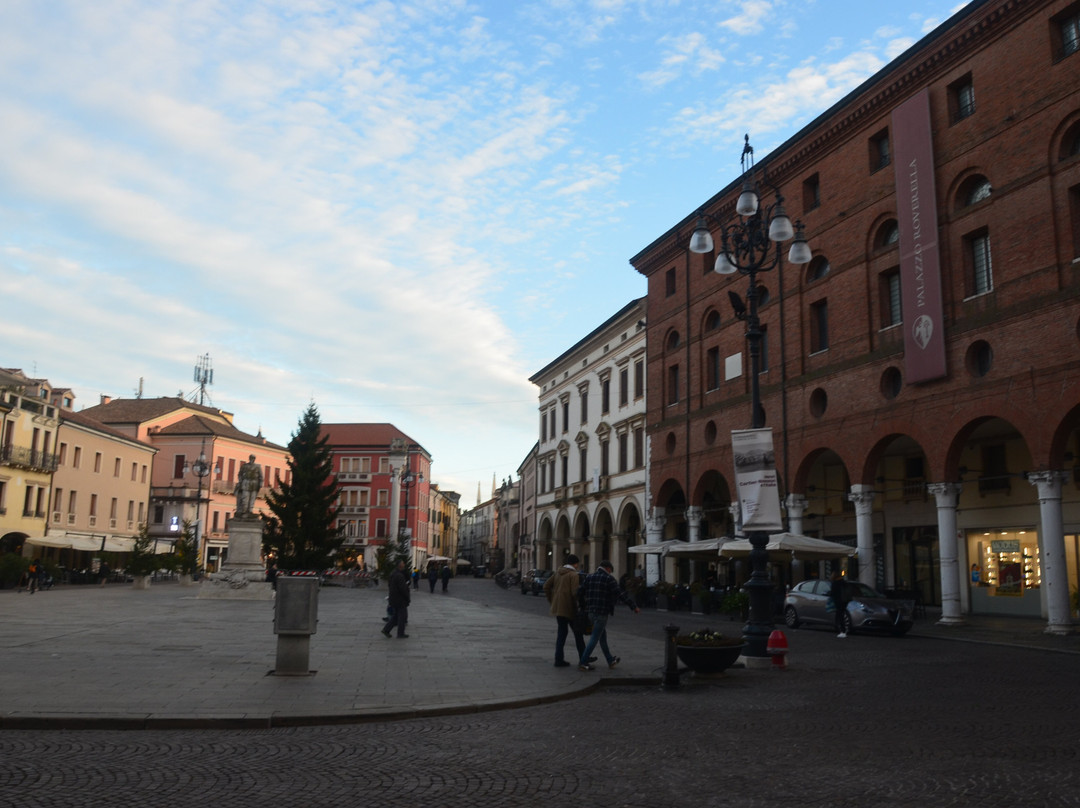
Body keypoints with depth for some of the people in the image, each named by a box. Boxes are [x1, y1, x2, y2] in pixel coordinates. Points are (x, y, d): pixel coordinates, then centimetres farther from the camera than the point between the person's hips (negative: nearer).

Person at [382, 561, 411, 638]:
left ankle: (386, 630, 12)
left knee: (396, 616, 17)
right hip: (400, 600, -9)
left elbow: (389, 585, 19)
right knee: (402, 616, 2)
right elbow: (403, 588, -25)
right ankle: (400, 634, 8)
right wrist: (408, 594, -9)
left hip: (393, 599, 9)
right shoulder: (399, 576, -22)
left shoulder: (392, 574, 8)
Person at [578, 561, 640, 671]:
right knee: (594, 638, -3)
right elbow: (621, 594, -11)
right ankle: (583, 663, -5)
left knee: (603, 637, 18)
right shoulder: (609, 578, -7)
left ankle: (611, 661, 29)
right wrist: (634, 606, -9)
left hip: (591, 612, 7)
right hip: (602, 612, -7)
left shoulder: (589, 578, 11)